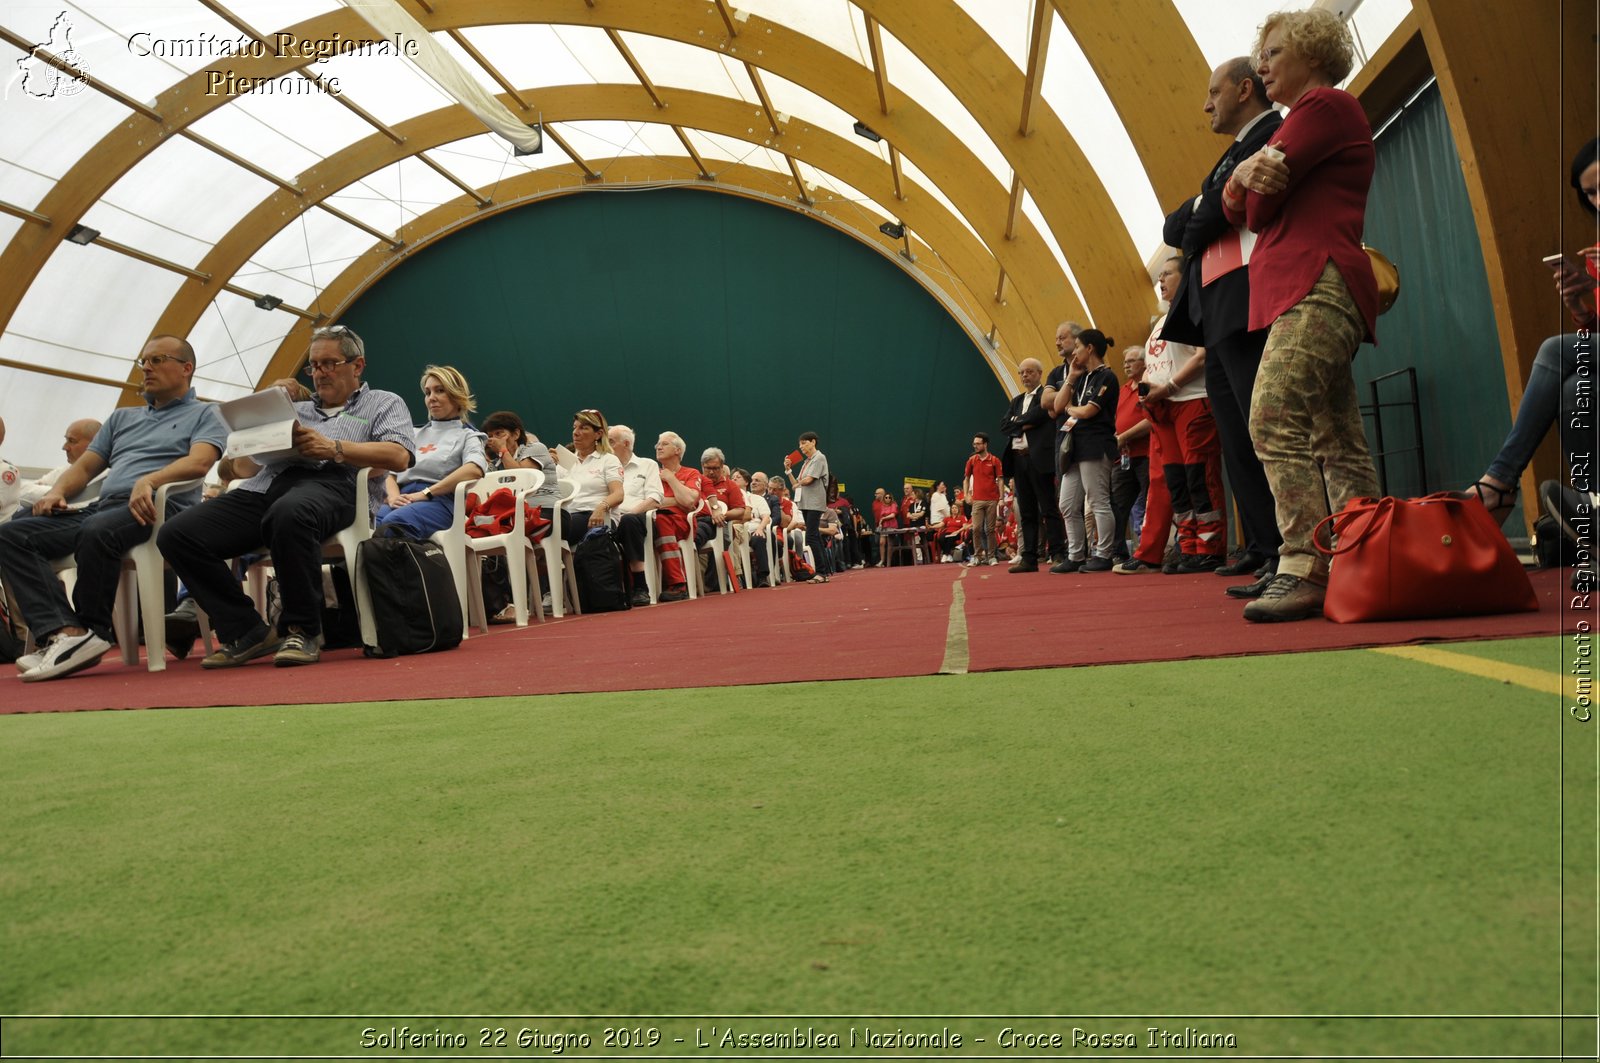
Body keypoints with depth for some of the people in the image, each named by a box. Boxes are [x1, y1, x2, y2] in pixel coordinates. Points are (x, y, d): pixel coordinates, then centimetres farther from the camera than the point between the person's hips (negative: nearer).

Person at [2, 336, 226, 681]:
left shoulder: (204, 415, 12)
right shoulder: (122, 417, 32)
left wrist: (149, 480, -26)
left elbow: (199, 462, -9)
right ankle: (66, 632, -31)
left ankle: (92, 631, -18)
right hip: (102, 506, 7)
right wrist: (57, 490, 5)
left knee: (97, 531, -38)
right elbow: (84, 467, 27)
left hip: (160, 507, -7)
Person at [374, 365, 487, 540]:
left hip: (440, 501, -4)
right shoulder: (415, 434, 34)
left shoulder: (467, 435, 18)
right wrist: (393, 496, -3)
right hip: (403, 500, 4)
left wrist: (426, 493, -13)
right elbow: (391, 472, 21)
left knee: (391, 523, -38)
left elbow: (474, 469, -7)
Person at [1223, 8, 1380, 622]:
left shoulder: (1327, 103, 1)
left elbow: (1260, 207, -9)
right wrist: (1246, 173, -5)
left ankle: (1305, 568, -28)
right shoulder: (1301, 123, 30)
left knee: (1275, 417, -23)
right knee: (1336, 440, 5)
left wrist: (1253, 177, 13)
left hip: (1318, 284, -10)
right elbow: (1238, 208, 15)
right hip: (1298, 291, 10)